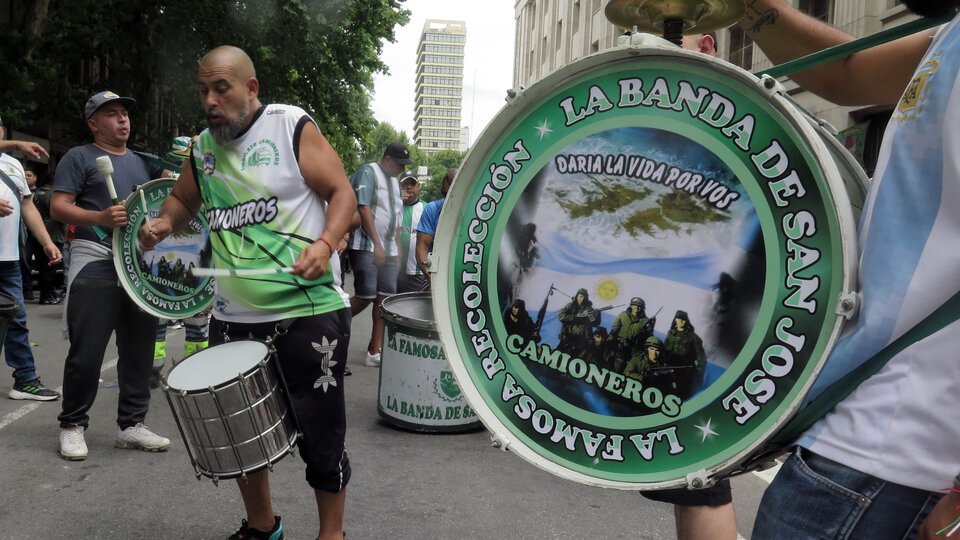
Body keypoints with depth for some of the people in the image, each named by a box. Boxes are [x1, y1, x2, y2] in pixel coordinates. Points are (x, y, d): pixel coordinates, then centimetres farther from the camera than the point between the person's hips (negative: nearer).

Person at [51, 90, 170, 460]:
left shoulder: (143, 162, 20)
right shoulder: (79, 158, 3)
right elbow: (58, 207, -6)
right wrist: (101, 217, -22)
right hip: (95, 263, -6)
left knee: (139, 348, 7)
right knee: (87, 351, -5)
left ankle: (131, 424, 16)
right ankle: (72, 425, 10)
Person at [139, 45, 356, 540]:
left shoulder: (292, 126, -5)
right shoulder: (202, 146, 12)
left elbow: (342, 193, -7)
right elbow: (184, 199, 28)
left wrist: (326, 244, -24)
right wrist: (164, 222, 6)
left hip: (309, 312, -6)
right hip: (234, 318, 6)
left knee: (319, 431, 4)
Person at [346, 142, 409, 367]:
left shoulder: (393, 181, 19)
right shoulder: (368, 173, -6)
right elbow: (363, 208, -15)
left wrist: (396, 248, 15)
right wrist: (376, 244, -18)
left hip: (388, 249, 8)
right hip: (366, 246, -8)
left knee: (385, 298, 2)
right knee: (365, 297, -13)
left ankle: (375, 351, 7)